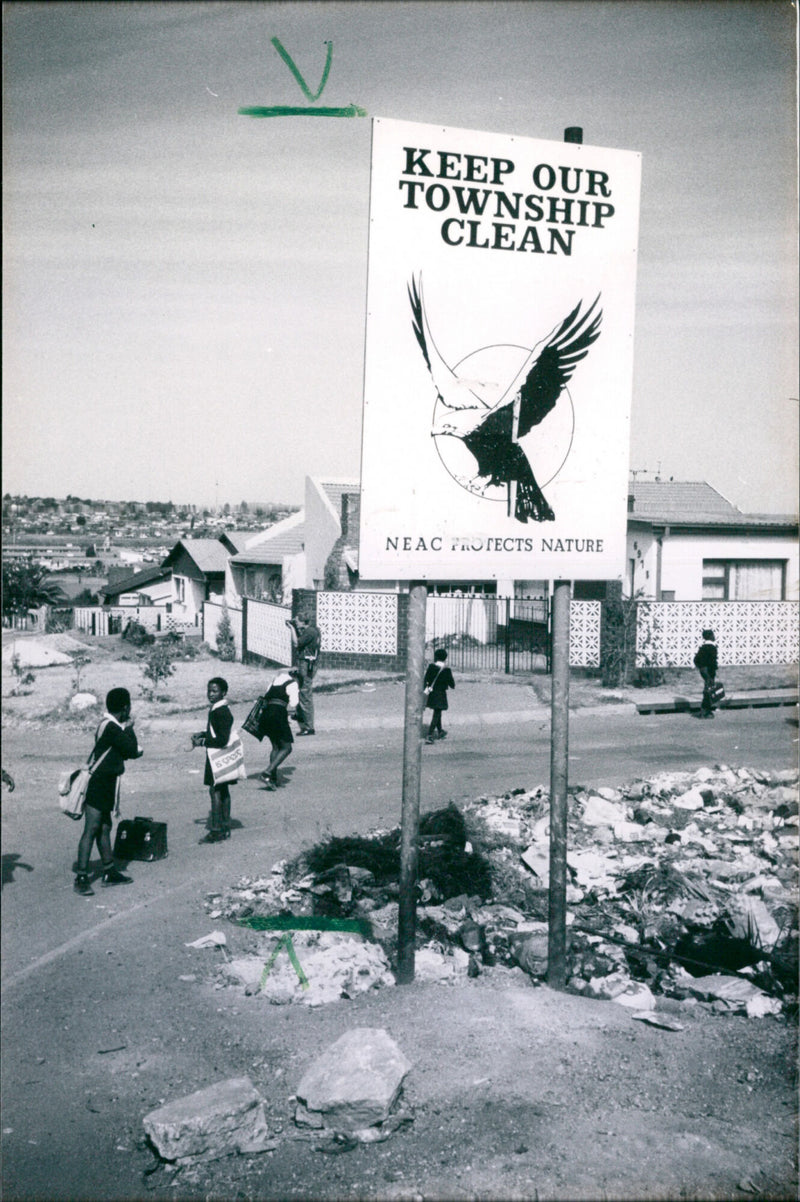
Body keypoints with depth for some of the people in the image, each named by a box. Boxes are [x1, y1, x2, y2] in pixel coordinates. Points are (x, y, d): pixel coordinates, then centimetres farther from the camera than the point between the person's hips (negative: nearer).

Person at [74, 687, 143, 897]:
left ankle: (109, 872, 23)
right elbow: (132, 750, -15)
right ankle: (81, 878, -6)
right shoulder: (111, 727, -19)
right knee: (91, 830, -8)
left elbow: (129, 750, 18)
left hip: (105, 785, 10)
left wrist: (135, 750, -2)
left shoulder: (111, 726, 12)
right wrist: (129, 727, -4)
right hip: (98, 786, -10)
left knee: (104, 828, 15)